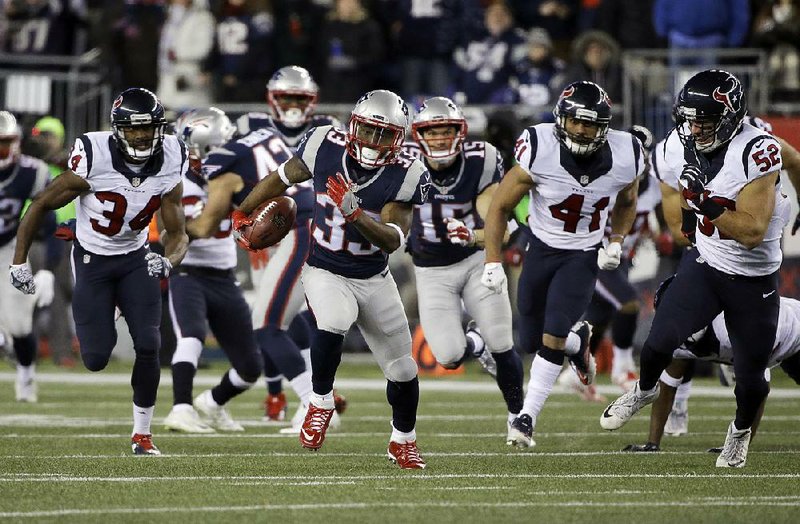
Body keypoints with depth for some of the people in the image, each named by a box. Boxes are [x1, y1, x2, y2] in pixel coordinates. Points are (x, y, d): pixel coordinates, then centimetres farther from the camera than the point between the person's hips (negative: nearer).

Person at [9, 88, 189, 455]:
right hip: (92, 260, -3)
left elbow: (177, 233, -6)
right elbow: (41, 206, -12)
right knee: (97, 359, -8)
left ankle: (142, 435, 1)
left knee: (148, 346, -14)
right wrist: (18, 262, -12)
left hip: (135, 259, 3)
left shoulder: (168, 167, -14)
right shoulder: (94, 160, -25)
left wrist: (169, 261, -30)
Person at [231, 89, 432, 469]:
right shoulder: (325, 147, -14)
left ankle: (403, 440, 35)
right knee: (333, 323, -34)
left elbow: (393, 240, -23)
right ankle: (320, 402, -9)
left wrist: (355, 213, -40)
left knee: (402, 369, 8)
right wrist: (242, 213, 18)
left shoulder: (404, 176, -17)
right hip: (325, 273, -2)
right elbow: (281, 179, 5)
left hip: (374, 279, 2)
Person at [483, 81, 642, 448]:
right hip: (542, 249, 1)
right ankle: (577, 340, 42)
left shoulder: (625, 158, -18)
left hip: (584, 256, -1)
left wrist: (616, 242, -6)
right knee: (532, 341, 8)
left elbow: (627, 203, 8)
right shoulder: (539, 151, -24)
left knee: (553, 337, -15)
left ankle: (527, 417, -3)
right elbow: (500, 207, -12)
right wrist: (493, 262, -17)